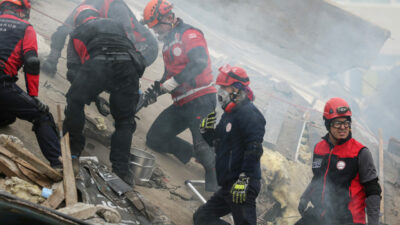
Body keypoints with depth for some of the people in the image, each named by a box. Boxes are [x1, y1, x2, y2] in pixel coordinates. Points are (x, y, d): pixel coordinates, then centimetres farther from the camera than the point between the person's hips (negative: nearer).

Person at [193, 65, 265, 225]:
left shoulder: (248, 113, -13)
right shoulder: (230, 113, 19)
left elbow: (254, 149, -23)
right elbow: (217, 143, 28)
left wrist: (244, 180, -27)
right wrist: (207, 130, 7)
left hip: (243, 187, -11)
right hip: (229, 187, 11)